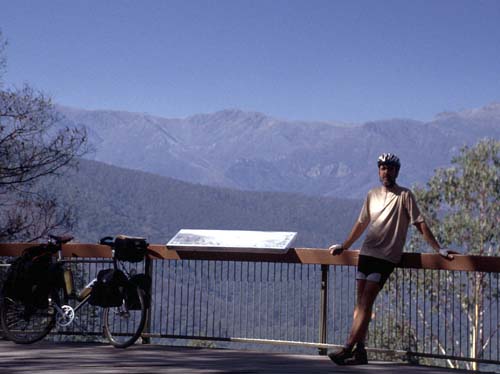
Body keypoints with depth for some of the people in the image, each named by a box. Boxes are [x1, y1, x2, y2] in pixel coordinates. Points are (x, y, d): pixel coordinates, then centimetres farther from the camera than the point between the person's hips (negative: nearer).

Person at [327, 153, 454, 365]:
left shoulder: (404, 195, -1)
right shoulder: (372, 195, 15)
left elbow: (420, 224, -3)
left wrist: (438, 249, -8)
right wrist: (344, 246, 27)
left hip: (386, 257, -6)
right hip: (366, 253, 6)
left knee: (366, 303, -13)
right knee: (360, 303, 1)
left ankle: (347, 349, -18)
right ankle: (359, 351, 3)